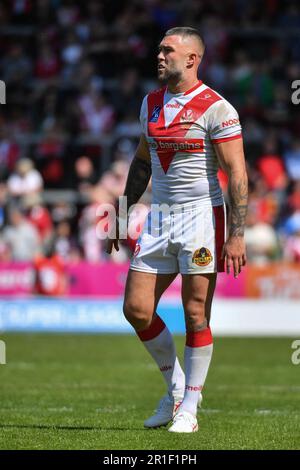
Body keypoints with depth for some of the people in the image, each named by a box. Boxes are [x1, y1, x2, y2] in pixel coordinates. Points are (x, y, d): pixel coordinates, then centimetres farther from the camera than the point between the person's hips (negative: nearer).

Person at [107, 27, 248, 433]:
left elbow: (237, 175, -11)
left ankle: (189, 408, 8)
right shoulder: (151, 104, 11)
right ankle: (175, 386, 21)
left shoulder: (216, 108, -9)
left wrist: (236, 235, -16)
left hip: (201, 216, -6)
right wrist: (123, 214, 19)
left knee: (196, 316, -3)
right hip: (159, 218, 6)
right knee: (136, 309, 1)